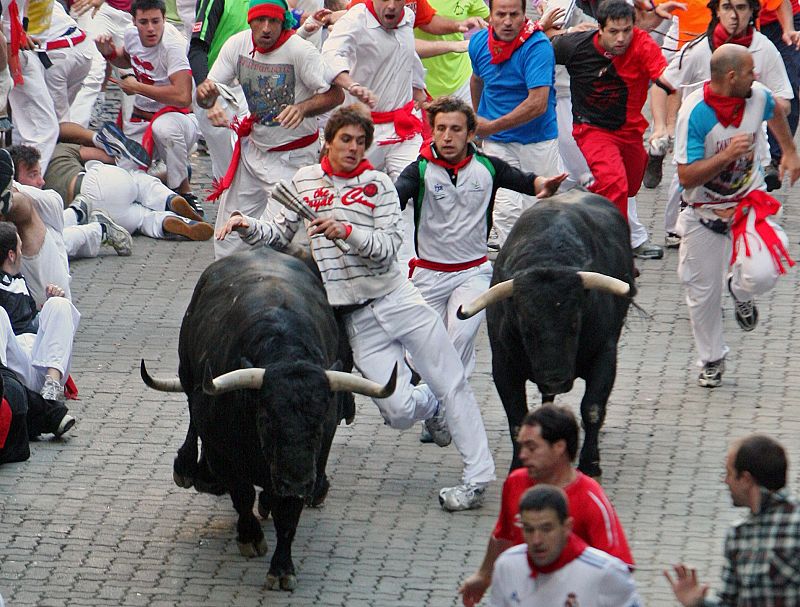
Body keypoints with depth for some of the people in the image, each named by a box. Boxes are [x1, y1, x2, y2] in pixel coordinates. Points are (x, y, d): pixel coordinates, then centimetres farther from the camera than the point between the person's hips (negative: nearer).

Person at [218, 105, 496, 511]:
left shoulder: (377, 185, 1)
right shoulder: (305, 181, 8)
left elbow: (388, 247, -9)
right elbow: (280, 234, 13)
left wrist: (347, 231, -23)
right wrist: (247, 226, -5)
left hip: (397, 298, -1)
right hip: (356, 318, 1)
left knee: (452, 385, -2)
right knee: (398, 412, -7)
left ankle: (478, 476, 7)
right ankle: (429, 405, 30)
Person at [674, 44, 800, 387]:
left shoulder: (757, 96, -10)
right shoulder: (695, 112, -24)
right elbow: (686, 177, -24)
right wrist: (728, 155, -34)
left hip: (749, 204, 2)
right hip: (704, 213, -2)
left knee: (762, 274, -21)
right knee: (702, 291, 7)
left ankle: (741, 293, 17)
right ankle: (711, 360, 32)